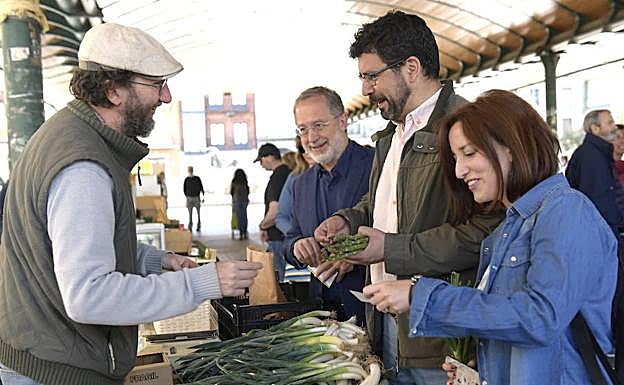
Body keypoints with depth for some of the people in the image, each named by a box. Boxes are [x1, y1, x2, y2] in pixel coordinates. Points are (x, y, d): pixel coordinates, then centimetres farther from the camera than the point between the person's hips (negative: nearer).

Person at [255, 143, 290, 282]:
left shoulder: (276, 177, -18)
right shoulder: (290, 173, 10)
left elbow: (274, 212, -25)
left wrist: (263, 226, -7)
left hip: (278, 237, -9)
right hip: (289, 233, 9)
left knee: (276, 278, 0)